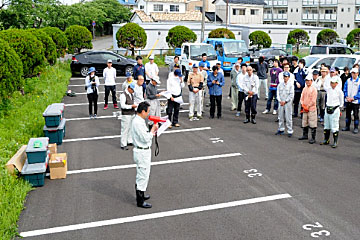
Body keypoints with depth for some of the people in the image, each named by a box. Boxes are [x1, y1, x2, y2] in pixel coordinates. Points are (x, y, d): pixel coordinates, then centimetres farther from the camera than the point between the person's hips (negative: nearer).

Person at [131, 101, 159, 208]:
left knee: (141, 175, 23)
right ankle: (140, 201, 7)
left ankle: (140, 194, 38)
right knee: (143, 176, -2)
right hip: (142, 152, -11)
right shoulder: (138, 123, -24)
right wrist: (153, 129, -12)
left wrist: (152, 131, 5)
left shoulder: (138, 120, 9)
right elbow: (145, 138, -24)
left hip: (144, 151, 11)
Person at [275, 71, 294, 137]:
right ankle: (281, 129, 22)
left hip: (288, 103, -4)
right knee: (281, 117, 10)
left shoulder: (291, 85, -2)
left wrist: (285, 101, -12)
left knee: (288, 118, -4)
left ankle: (290, 131, 2)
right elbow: (278, 93, 7)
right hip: (281, 103, 4)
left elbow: (291, 95, -7)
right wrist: (280, 101, -7)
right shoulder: (280, 84, 9)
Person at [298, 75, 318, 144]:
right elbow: (302, 98, 13)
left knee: (312, 124, -6)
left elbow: (313, 100, -13)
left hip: (311, 109, -7)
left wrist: (308, 106, -11)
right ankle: (305, 135, 29)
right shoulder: (304, 89, 12)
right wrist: (303, 105, -2)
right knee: (304, 123, 16)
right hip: (304, 109, 7)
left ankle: (313, 138, -2)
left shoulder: (313, 89, -8)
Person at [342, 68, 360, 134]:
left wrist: (353, 98, -14)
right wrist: (347, 97, -6)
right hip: (348, 101, 4)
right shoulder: (348, 80, 6)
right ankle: (347, 126, 23)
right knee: (348, 114, 12)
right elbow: (345, 89, 8)